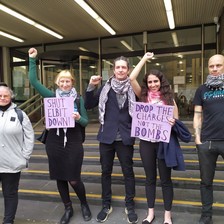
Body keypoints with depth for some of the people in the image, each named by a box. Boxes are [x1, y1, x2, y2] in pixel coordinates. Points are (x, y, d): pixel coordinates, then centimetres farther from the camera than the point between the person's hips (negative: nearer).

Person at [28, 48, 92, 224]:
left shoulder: (79, 99, -1)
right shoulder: (52, 96, 4)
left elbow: (86, 122, -1)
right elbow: (33, 81, 0)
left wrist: (79, 118, -22)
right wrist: (32, 59, -3)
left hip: (73, 143, -2)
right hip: (54, 142, 3)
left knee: (74, 179, 0)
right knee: (60, 178, 12)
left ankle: (84, 204, 30)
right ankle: (68, 209, 33)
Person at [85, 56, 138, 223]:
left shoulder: (133, 88, -1)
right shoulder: (106, 87, 2)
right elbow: (89, 105, 2)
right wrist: (91, 86, -9)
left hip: (125, 138, -1)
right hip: (106, 136, 2)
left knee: (128, 172, 10)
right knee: (106, 171, 13)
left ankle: (130, 206, 29)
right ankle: (106, 205, 31)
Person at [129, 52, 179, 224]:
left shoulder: (168, 97, 2)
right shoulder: (144, 96, 3)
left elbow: (176, 118, 5)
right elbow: (132, 78, -7)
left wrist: (173, 122, -20)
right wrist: (145, 58, 0)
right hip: (146, 141, 1)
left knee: (165, 179, 9)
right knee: (150, 178, 14)